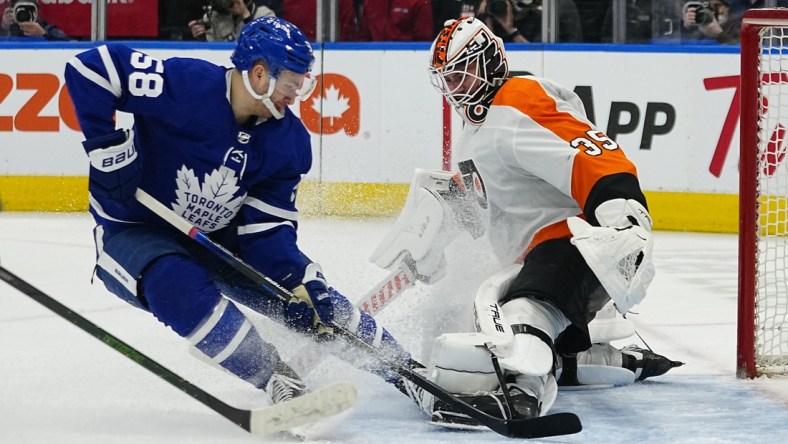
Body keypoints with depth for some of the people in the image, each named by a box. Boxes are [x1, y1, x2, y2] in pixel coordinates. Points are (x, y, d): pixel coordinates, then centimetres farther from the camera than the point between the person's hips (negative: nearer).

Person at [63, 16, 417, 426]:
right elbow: (89, 68, -27)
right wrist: (107, 146, -27)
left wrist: (306, 283, -23)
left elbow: (266, 228, -8)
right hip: (134, 233, -5)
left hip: (218, 239, 5)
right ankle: (275, 383, -31)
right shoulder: (185, 85, -26)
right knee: (179, 284, -37)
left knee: (316, 300, -6)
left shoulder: (289, 142, -7)